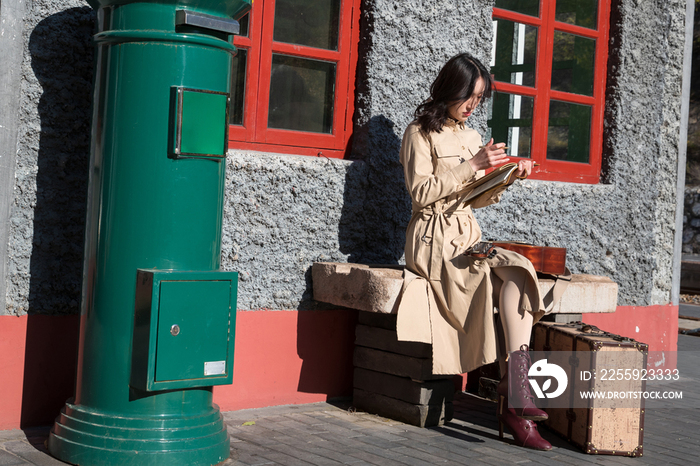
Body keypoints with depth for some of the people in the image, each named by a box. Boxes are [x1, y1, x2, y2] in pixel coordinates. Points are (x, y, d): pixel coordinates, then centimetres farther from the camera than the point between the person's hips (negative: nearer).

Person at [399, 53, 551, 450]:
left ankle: (513, 398, -31)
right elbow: (421, 192, -11)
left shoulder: (471, 136, 22)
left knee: (520, 273, -26)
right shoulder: (421, 133, 1)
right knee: (516, 273, -27)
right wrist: (472, 165, -14)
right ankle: (516, 397, -27)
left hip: (469, 237, 6)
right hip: (435, 239, -6)